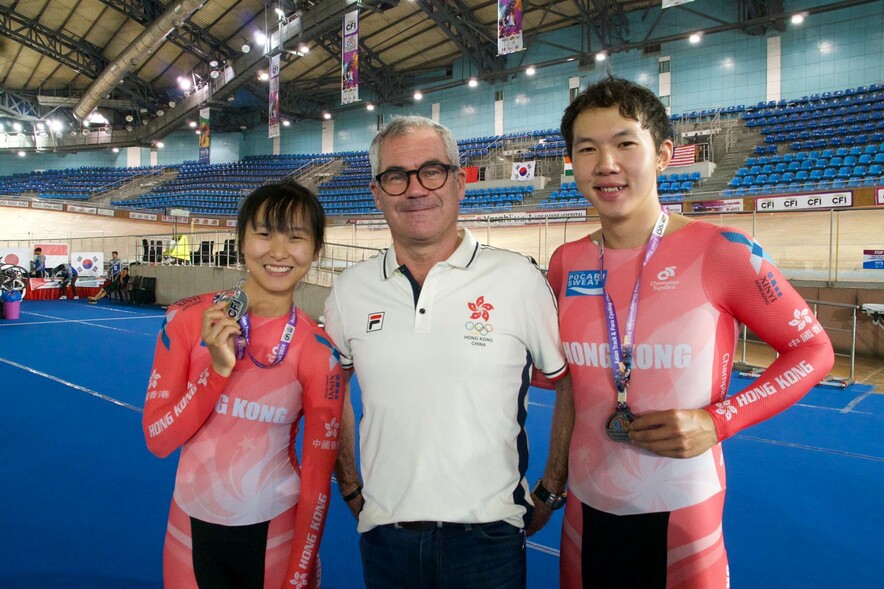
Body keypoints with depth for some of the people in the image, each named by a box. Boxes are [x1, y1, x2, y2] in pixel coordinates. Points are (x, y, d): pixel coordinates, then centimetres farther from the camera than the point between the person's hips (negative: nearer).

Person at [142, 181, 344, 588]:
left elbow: (317, 478, -8)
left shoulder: (319, 353, -13)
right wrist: (218, 369, -23)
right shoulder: (188, 319, -11)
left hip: (277, 534, -1)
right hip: (193, 528, 1)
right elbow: (157, 440, -10)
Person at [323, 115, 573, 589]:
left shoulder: (518, 279, -9)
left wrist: (551, 491, 1)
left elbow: (571, 384, 0)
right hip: (383, 536, 3)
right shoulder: (350, 290, 0)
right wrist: (350, 487, 11)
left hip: (488, 536, -2)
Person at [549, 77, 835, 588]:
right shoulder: (565, 264, -1)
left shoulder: (720, 251, -13)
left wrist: (717, 421, -15)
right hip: (586, 508, 4)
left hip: (683, 513, -3)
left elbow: (813, 350, -4)